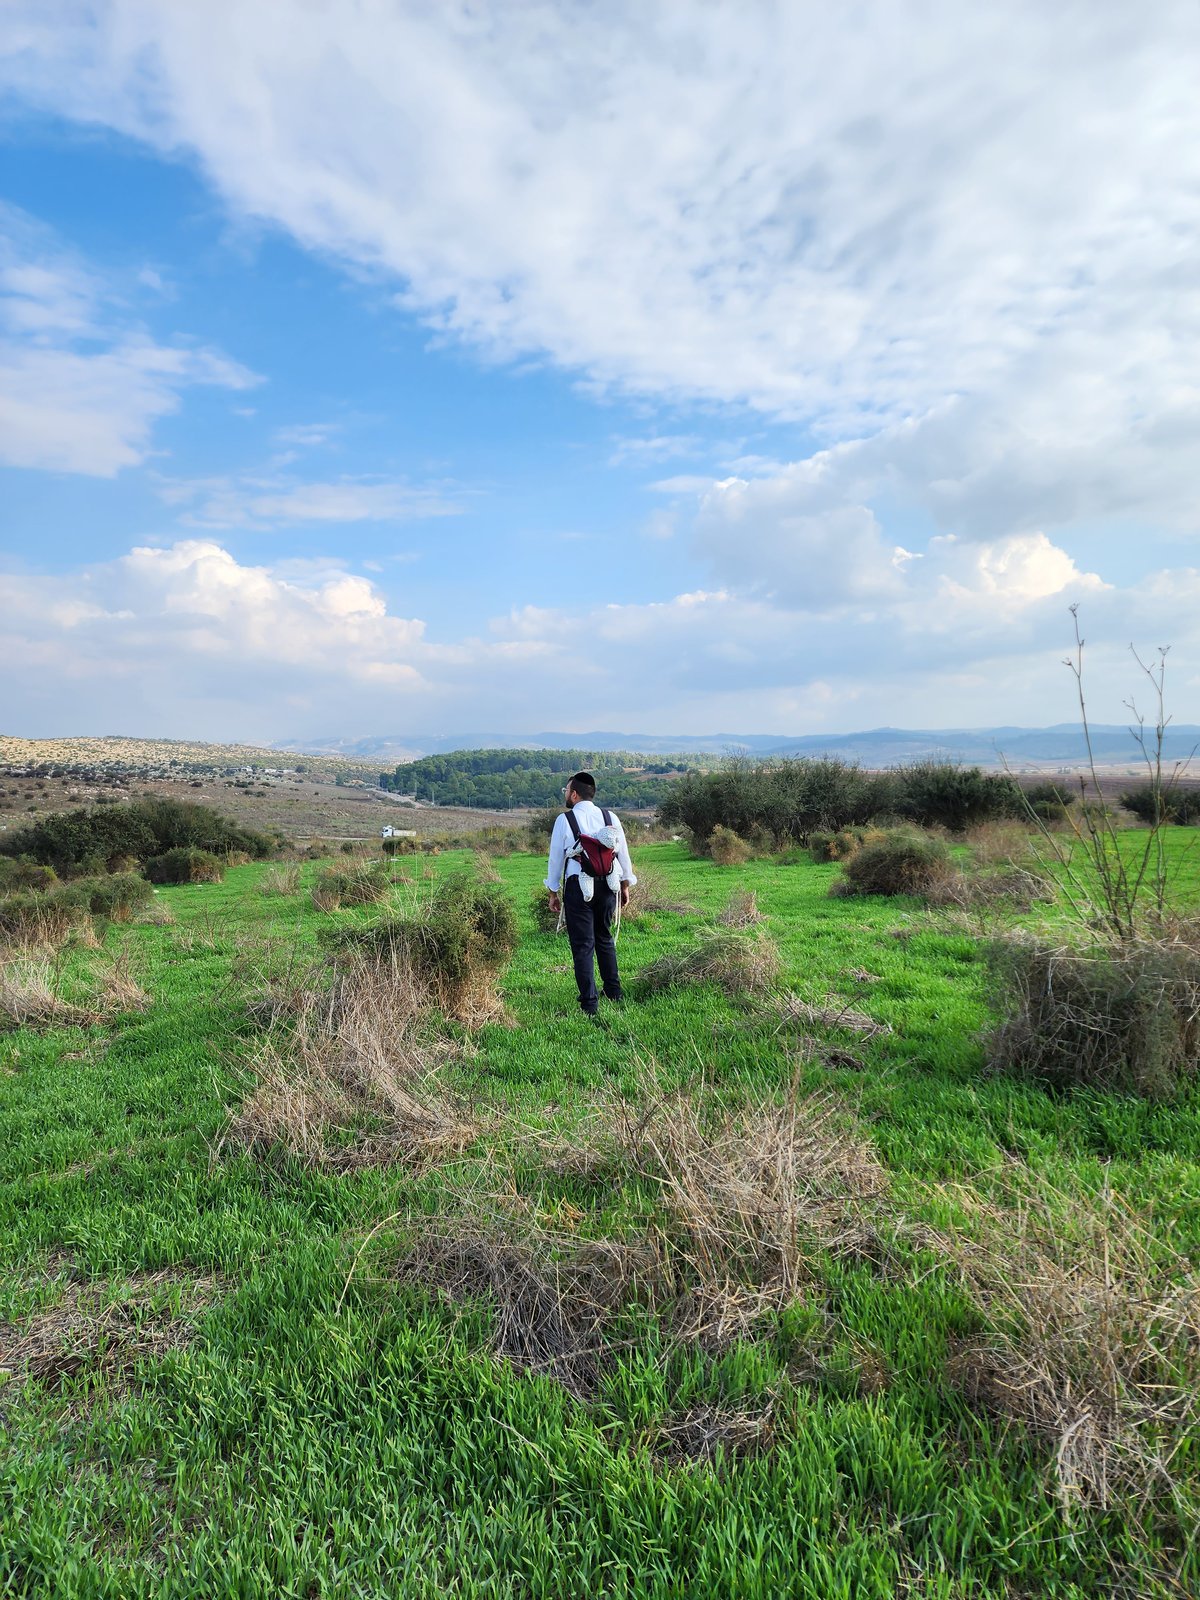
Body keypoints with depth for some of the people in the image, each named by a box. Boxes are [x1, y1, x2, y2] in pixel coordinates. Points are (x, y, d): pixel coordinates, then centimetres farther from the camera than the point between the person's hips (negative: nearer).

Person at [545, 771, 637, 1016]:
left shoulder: (564, 820, -4)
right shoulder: (610, 817, 4)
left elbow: (555, 858, 0)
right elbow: (623, 853, 9)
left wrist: (553, 892, 10)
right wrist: (625, 885, 20)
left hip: (577, 886, -4)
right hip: (607, 885, 4)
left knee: (582, 944, 2)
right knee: (605, 938, 21)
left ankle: (590, 1003, 2)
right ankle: (613, 991, 29)